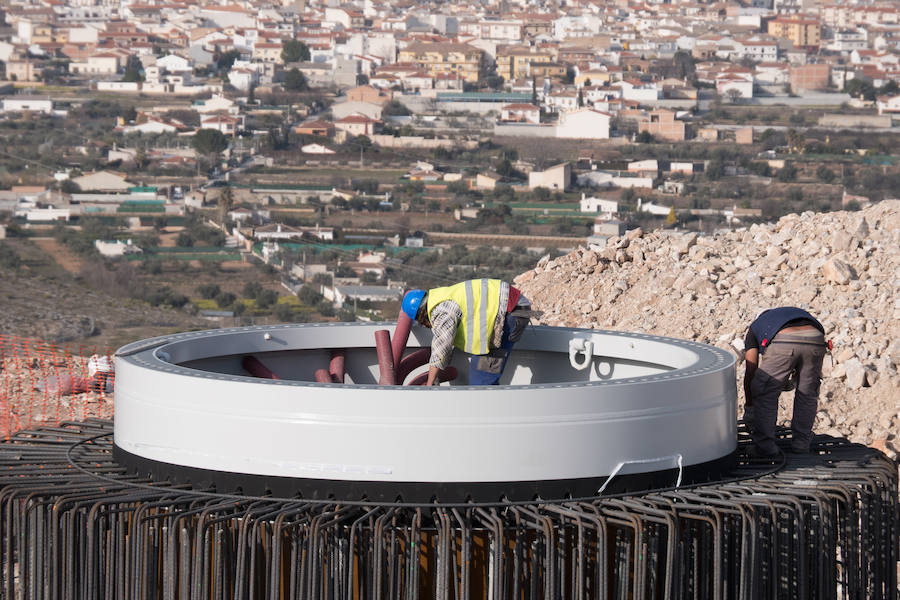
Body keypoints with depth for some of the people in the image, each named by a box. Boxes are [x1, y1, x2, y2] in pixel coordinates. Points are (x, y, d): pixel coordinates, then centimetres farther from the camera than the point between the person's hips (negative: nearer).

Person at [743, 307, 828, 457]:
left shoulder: (755, 328, 33)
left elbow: (750, 372, 28)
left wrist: (749, 407, 35)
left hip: (783, 343, -3)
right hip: (815, 339, 3)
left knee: (765, 394, 13)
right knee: (808, 394, 23)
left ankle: (764, 445, 12)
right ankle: (801, 443, 29)